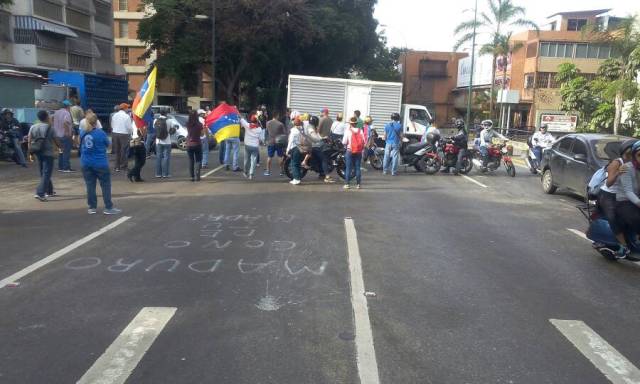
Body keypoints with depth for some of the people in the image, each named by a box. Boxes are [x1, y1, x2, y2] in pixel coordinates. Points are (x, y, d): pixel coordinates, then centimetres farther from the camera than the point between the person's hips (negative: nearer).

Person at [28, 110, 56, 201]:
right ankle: (40, 193, -16)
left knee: (43, 173, 18)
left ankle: (49, 191, 29)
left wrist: (31, 152, 10)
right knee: (46, 174, -6)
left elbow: (29, 141, 4)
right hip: (48, 153, -6)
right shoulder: (49, 128, -10)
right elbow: (55, 140, -5)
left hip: (38, 153, 6)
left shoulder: (33, 127, 5)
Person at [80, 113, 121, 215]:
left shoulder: (83, 133, 2)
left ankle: (92, 207, 15)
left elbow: (81, 146, 17)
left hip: (86, 163, 4)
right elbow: (107, 144, 3)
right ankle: (108, 208, 6)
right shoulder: (101, 133, -11)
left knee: (90, 185, 9)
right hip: (100, 163, -4)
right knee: (106, 185, 4)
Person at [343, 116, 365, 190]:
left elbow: (344, 142, -10)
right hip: (359, 152, 2)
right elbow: (364, 141, -3)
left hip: (350, 151, -2)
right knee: (358, 168, 6)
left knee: (348, 168, 2)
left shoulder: (348, 131, -7)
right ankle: (358, 184, 7)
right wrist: (362, 149, 12)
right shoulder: (360, 131, 0)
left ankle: (347, 184, 0)